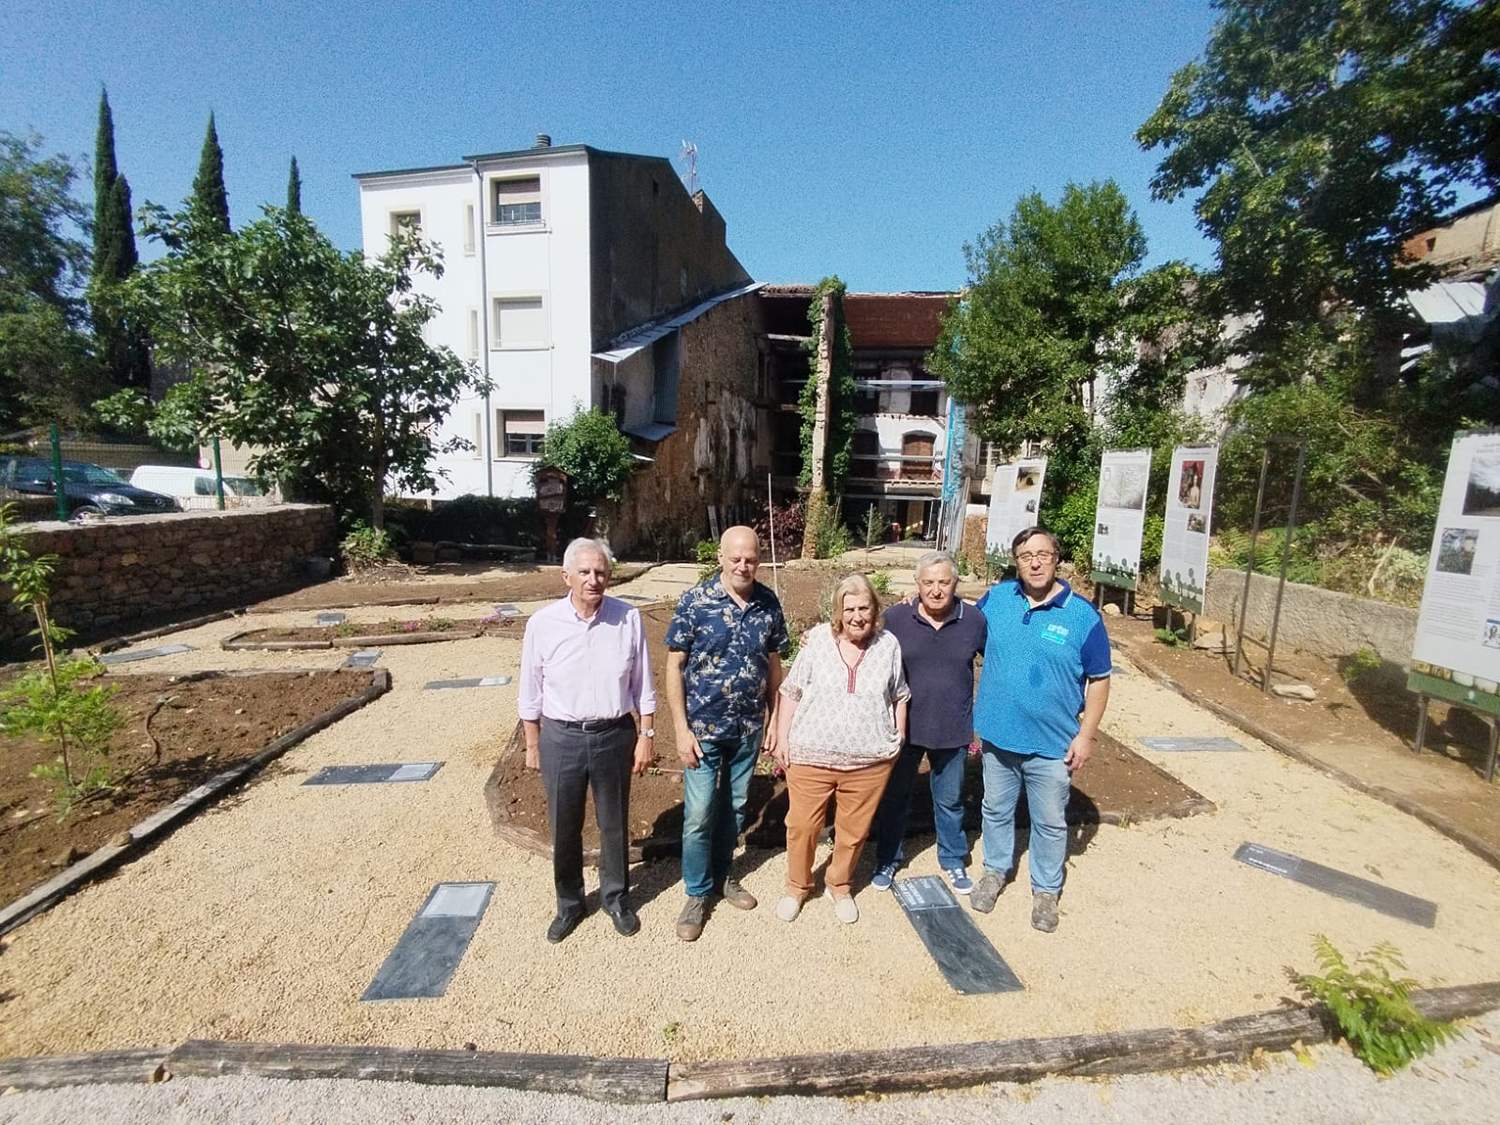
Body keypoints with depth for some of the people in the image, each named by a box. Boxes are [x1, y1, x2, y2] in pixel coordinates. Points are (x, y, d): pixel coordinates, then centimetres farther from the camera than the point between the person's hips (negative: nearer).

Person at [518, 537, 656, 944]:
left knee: (614, 824, 17)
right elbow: (531, 692, 0)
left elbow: (642, 686, -1)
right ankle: (569, 903, 40)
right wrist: (532, 745, 5)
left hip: (615, 735, 0)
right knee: (564, 828, 16)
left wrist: (646, 736, 0)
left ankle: (616, 898, 40)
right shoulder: (543, 623, -10)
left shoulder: (629, 619, -10)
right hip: (561, 738, 0)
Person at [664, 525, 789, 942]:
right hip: (703, 727, -3)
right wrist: (682, 730, -13)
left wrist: (774, 719, 6)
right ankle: (697, 892, 28)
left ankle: (721, 875, 41)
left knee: (734, 807, 18)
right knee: (699, 814, 5)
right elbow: (674, 666, -10)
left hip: (748, 728, 3)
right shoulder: (694, 601, -14)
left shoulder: (769, 603, -4)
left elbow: (774, 663, 6)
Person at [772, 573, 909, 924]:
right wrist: (782, 738, -1)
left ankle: (840, 886, 40)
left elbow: (899, 697, 12)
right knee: (802, 826, 9)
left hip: (869, 760, 1)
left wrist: (899, 738, 9)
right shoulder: (817, 639, -4)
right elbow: (791, 692, 1)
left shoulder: (889, 645, 0)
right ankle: (797, 886, 34)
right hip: (810, 755, -1)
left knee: (853, 830, 13)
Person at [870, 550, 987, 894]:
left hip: (953, 730, 1)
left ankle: (953, 860, 42)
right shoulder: (895, 617, -12)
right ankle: (888, 859, 38)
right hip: (903, 726, 0)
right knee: (894, 797, 16)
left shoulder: (974, 619, -9)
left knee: (950, 801, 19)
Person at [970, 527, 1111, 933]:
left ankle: (1046, 890, 37)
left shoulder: (1083, 616, -12)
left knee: (1050, 823, 15)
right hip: (997, 735, 3)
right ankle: (995, 870, 43)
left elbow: (1099, 680, -6)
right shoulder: (996, 598, -5)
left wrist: (1086, 734, -8)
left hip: (1052, 744, -2)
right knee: (996, 811, 21)